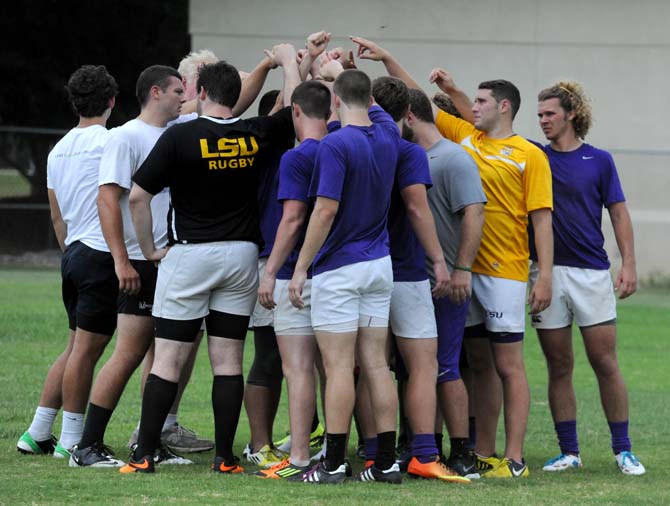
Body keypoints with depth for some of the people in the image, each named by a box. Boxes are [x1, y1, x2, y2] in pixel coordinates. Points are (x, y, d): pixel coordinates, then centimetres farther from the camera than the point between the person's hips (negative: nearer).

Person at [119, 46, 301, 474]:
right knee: (228, 360, 5)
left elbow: (138, 195, -11)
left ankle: (145, 454, -2)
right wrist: (288, 60, 32)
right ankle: (225, 456, 4)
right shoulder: (257, 135, -2)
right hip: (241, 255, 3)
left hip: (189, 255, -3)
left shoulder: (180, 137, -11)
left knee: (169, 359, -1)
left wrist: (148, 247, 1)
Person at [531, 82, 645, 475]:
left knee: (606, 364, -3)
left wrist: (629, 264, -4)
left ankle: (623, 450, 3)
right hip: (546, 272, 2)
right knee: (559, 368, 4)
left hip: (591, 272, -2)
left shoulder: (599, 161, 5)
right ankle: (569, 453, 10)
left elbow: (619, 213, 5)